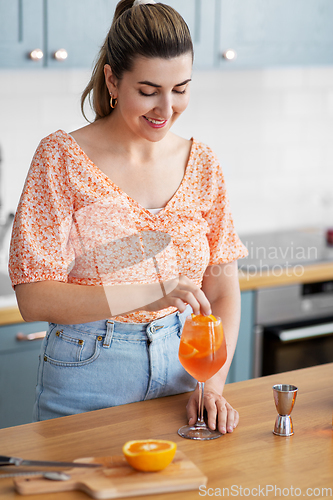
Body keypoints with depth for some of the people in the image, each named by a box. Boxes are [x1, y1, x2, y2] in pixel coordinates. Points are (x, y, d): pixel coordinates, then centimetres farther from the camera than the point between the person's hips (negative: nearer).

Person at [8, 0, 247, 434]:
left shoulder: (201, 164, 2)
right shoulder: (63, 157, -11)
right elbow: (34, 298, -17)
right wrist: (153, 294, -26)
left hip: (182, 369, 4)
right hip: (86, 388, -3)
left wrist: (213, 385, -10)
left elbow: (223, 292, 5)